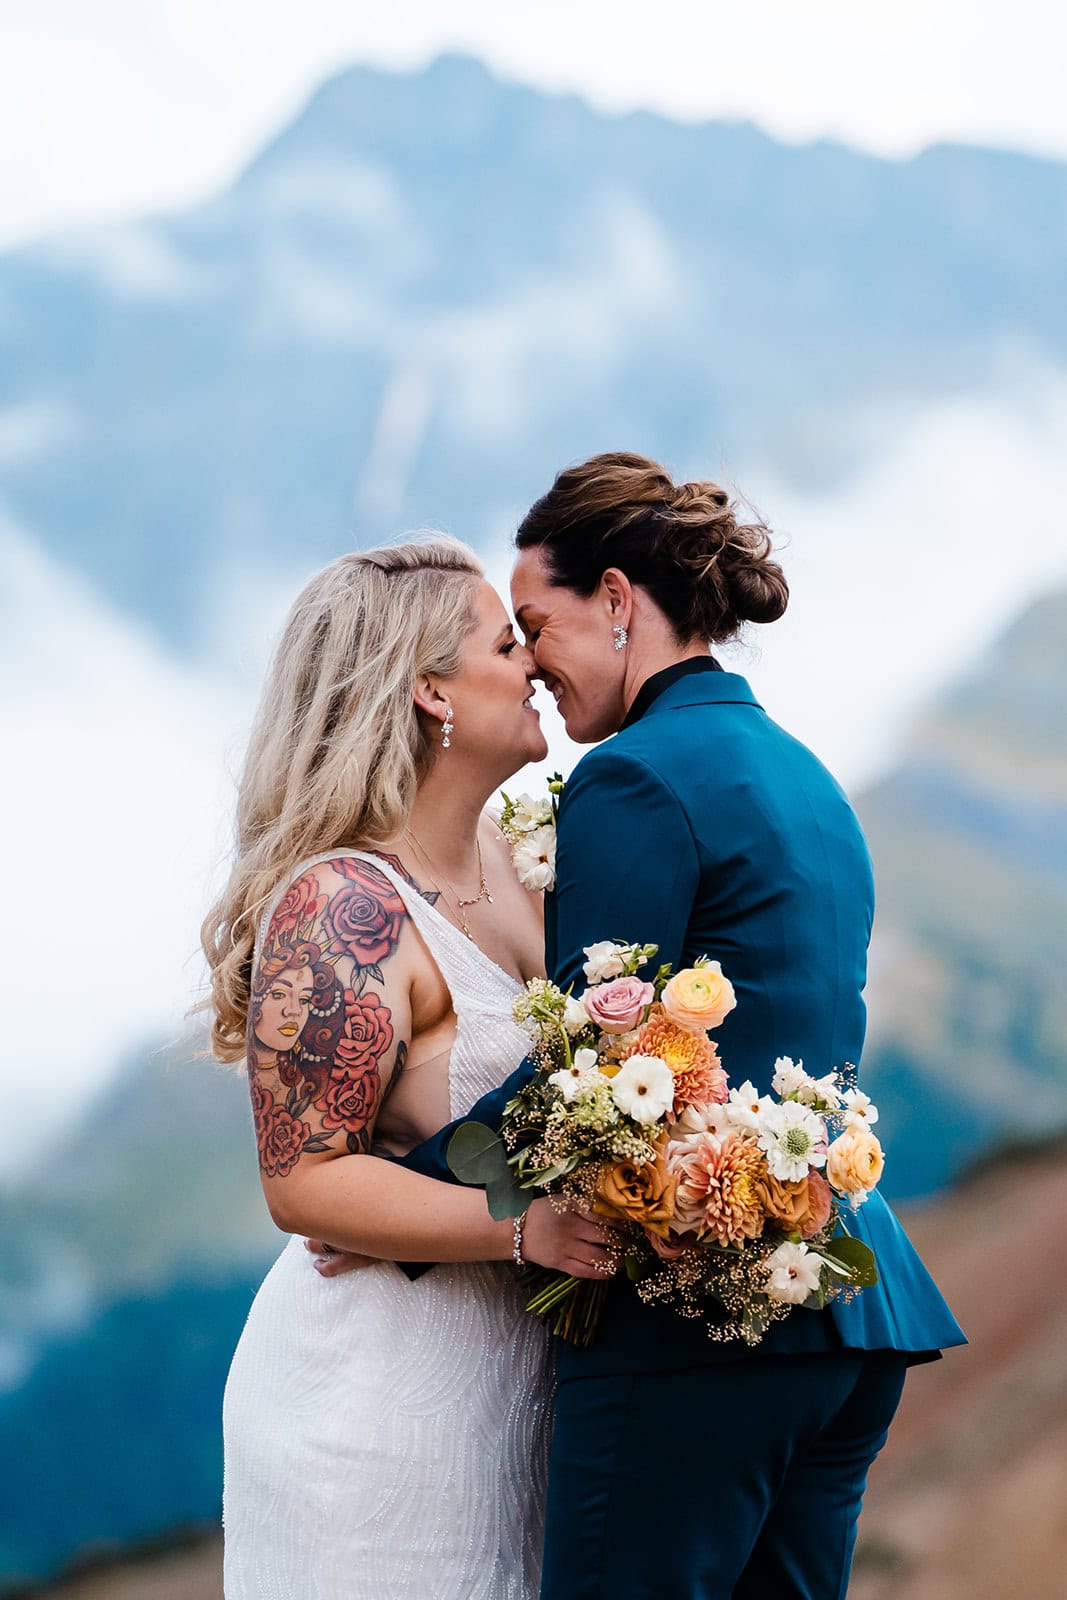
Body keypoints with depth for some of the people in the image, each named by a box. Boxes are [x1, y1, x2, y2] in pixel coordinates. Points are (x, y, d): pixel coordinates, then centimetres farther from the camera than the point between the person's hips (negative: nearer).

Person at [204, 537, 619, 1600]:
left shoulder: (503, 856, 9)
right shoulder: (338, 907, -18)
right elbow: (306, 1182, -21)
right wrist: (523, 1225, -28)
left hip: (508, 1381, 8)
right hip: (384, 1391, -8)